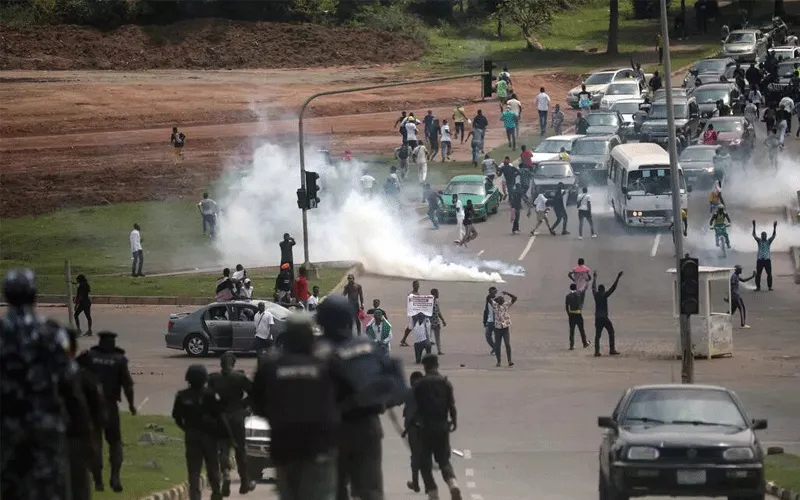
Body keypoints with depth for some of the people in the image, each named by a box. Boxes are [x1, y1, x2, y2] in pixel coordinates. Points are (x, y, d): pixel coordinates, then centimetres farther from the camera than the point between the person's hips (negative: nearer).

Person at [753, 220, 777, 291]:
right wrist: (754, 226, -11)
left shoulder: (769, 241, 6)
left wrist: (774, 227, -18)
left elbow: (773, 235, -5)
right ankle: (758, 287, 5)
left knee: (769, 273, -3)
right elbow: (754, 235, -2)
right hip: (760, 259, 0)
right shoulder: (759, 241, 7)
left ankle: (770, 287, 3)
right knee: (758, 274, -1)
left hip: (767, 259, 0)